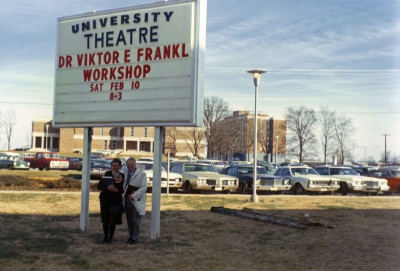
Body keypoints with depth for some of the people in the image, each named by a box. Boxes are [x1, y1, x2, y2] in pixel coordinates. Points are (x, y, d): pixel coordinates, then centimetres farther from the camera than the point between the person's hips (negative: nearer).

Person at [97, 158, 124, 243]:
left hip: (116, 201, 1)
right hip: (105, 200, 0)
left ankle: (111, 236, 16)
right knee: (105, 219, 3)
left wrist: (117, 190, -14)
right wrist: (107, 187, -21)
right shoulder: (107, 174, 2)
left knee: (113, 220, 2)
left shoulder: (122, 176, 6)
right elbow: (99, 186, -4)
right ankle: (105, 236, 19)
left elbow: (123, 189, 5)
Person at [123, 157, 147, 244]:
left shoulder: (142, 174, -6)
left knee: (136, 220, -4)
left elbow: (144, 187, -12)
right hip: (127, 199, 6)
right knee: (129, 220, 12)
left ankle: (135, 238, 3)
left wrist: (134, 196, -19)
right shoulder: (126, 172, 12)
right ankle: (131, 236, 23)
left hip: (136, 200, -6)